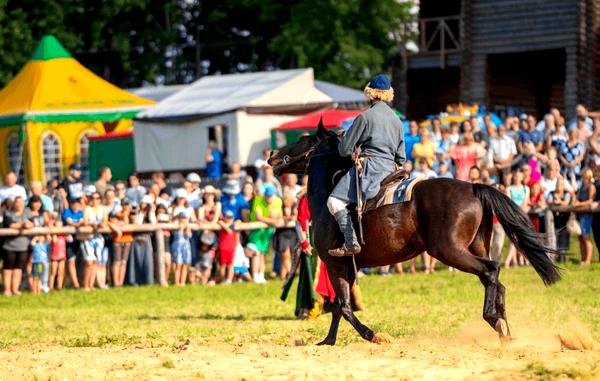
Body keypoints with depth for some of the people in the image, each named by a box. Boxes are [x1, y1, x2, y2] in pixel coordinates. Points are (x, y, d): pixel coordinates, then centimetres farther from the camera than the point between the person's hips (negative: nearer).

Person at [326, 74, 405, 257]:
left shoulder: (365, 117, -5)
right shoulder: (396, 120, 15)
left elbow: (345, 149, -3)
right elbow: (401, 158, 18)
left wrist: (342, 141, 19)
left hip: (370, 167, -8)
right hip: (390, 169, 8)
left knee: (335, 200, -13)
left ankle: (351, 243, -25)